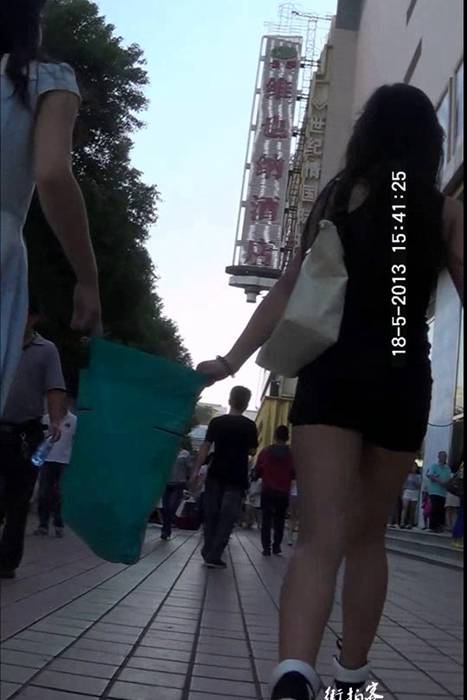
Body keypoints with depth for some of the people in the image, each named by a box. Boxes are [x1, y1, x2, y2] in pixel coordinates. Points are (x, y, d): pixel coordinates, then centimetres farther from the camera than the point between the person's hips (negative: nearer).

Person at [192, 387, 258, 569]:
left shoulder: (216, 422, 1)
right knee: (227, 517, 0)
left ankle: (207, 551, 19)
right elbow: (252, 450, 3)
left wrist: (197, 470, 1)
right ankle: (214, 556, -4)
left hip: (215, 475, 2)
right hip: (236, 479, -2)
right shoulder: (249, 426, -4)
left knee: (211, 515, 13)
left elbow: (205, 447, -2)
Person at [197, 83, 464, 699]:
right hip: (403, 380, 1)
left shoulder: (337, 197, 8)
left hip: (333, 374, -1)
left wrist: (232, 360, 3)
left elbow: (289, 290, 2)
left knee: (322, 536, -7)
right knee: (367, 536, 16)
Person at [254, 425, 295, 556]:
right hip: (283, 493, 0)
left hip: (267, 491, 0)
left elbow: (257, 473, 1)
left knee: (266, 520, 7)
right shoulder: (291, 454, -6)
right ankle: (276, 547, 7)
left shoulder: (265, 452, -4)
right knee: (279, 521, 11)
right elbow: (295, 474, 1)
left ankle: (266, 548, 2)